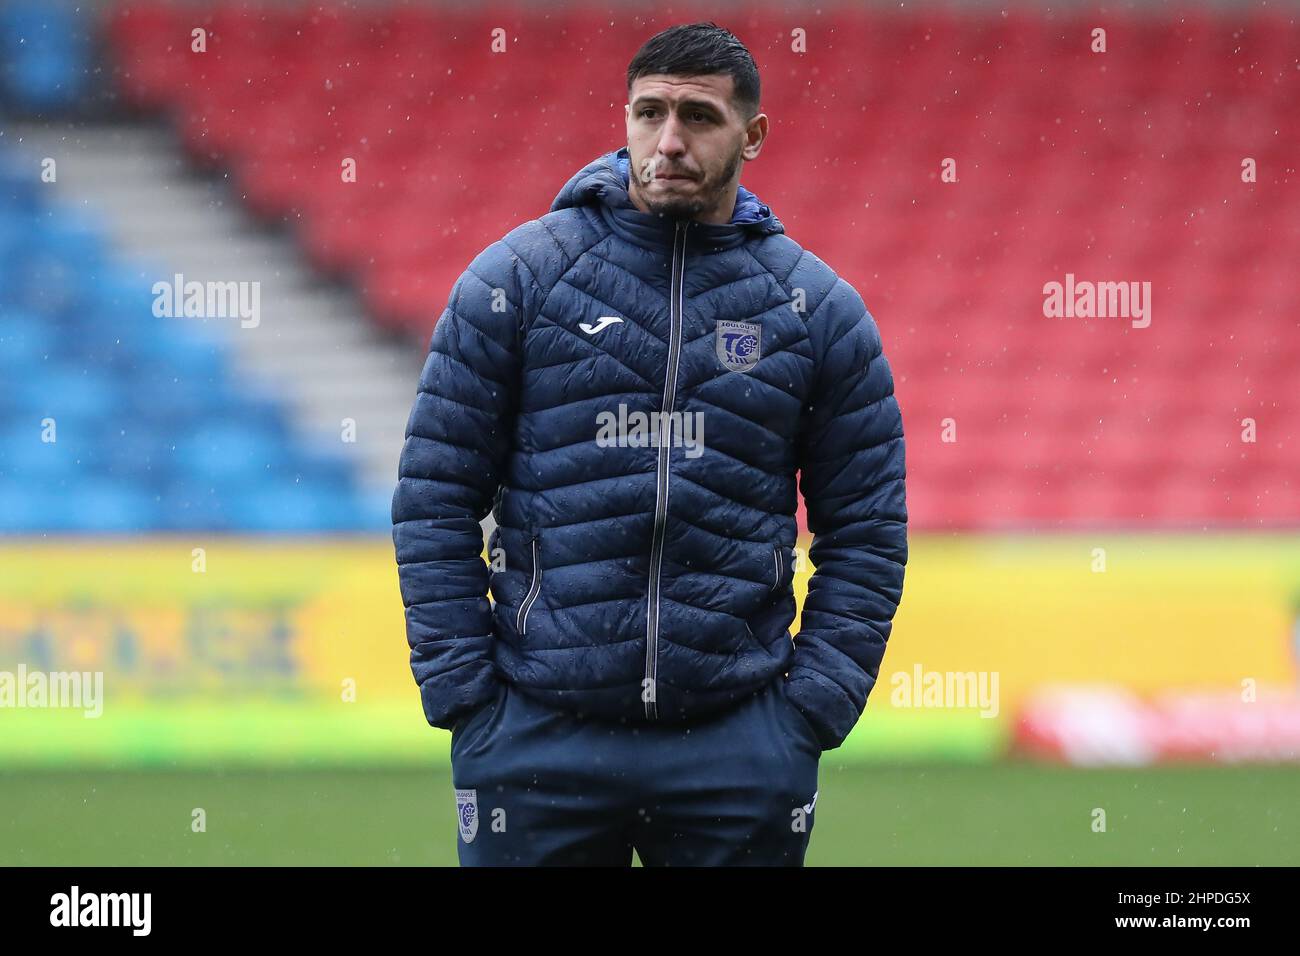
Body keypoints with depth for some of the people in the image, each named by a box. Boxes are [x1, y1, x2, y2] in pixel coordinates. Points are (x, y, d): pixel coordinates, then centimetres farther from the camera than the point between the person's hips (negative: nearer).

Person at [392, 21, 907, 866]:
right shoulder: (517, 277, 3)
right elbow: (434, 494, 4)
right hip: (538, 733, -1)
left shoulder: (819, 309, 7)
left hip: (740, 746, 1)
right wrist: (460, 690, -4)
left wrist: (814, 703, -1)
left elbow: (867, 532, 10)